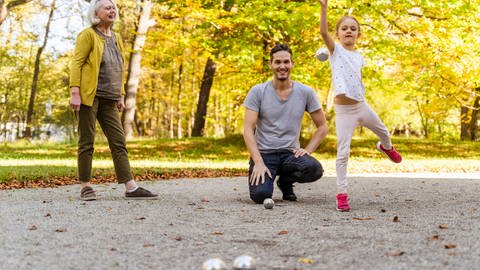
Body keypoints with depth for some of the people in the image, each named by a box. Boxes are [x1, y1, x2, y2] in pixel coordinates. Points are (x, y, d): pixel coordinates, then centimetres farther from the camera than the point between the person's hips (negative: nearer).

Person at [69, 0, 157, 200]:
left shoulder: (116, 38, 17)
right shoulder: (88, 35, -3)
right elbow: (76, 64, -8)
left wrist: (120, 96, 17)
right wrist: (75, 93, -17)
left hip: (108, 99, 7)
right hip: (89, 96, -6)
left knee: (118, 142, 1)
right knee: (87, 142, -1)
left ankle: (131, 188, -1)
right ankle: (85, 187, 6)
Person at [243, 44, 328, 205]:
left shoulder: (306, 93, 2)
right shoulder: (258, 92, -4)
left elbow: (322, 127, 9)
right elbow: (248, 129, -8)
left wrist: (307, 150, -6)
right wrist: (258, 162, -19)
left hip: (291, 153, 2)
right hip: (263, 153, -2)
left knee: (315, 169, -31)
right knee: (260, 195, -28)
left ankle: (285, 181, 5)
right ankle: (266, 181, 13)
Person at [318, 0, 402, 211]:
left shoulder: (358, 56, 8)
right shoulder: (335, 50, -7)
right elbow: (323, 32, -25)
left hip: (361, 105, 6)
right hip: (343, 109, -6)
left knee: (383, 132, 28)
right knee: (343, 153, -9)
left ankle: (386, 147, 64)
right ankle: (342, 194, -3)